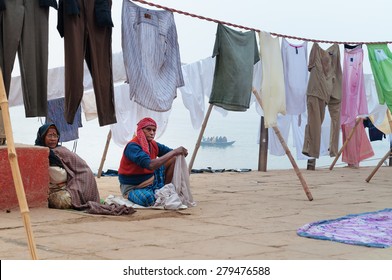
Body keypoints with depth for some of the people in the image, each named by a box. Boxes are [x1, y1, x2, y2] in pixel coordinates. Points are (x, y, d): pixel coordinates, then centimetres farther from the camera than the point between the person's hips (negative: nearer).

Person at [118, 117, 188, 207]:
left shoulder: (153, 145, 0)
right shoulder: (132, 146, -26)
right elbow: (150, 165, -40)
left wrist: (181, 152, -20)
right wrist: (174, 152, -37)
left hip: (150, 182, 8)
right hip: (133, 187, -7)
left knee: (174, 159, 1)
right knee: (148, 198, -42)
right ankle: (129, 195, -6)